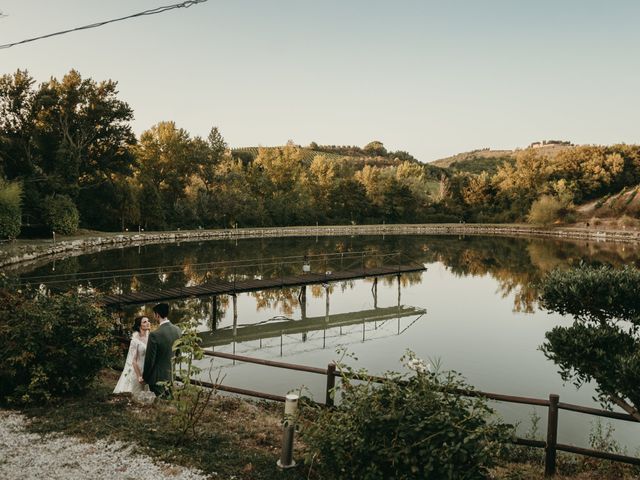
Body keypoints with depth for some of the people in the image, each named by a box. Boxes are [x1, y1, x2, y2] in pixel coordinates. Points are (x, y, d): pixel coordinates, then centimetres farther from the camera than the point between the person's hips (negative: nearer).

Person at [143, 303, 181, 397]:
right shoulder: (178, 330, -6)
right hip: (172, 375, 6)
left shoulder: (155, 335, -25)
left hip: (158, 377, -6)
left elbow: (150, 360, -17)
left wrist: (144, 376, -2)